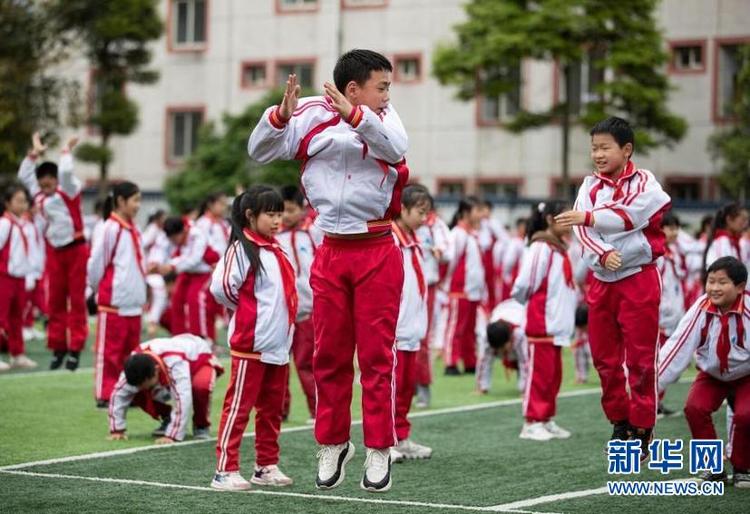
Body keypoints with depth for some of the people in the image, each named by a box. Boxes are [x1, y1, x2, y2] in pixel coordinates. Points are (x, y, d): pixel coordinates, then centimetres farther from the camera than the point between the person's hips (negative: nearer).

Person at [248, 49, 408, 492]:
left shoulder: (380, 119, -1)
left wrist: (355, 116, -34)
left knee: (376, 353, 0)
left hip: (378, 253, -1)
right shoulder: (312, 116, -2)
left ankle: (380, 450, 8)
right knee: (329, 354, 9)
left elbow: (398, 146, -23)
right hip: (331, 253, 1)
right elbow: (260, 152, -2)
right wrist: (281, 115, -18)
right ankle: (333, 443, 23)